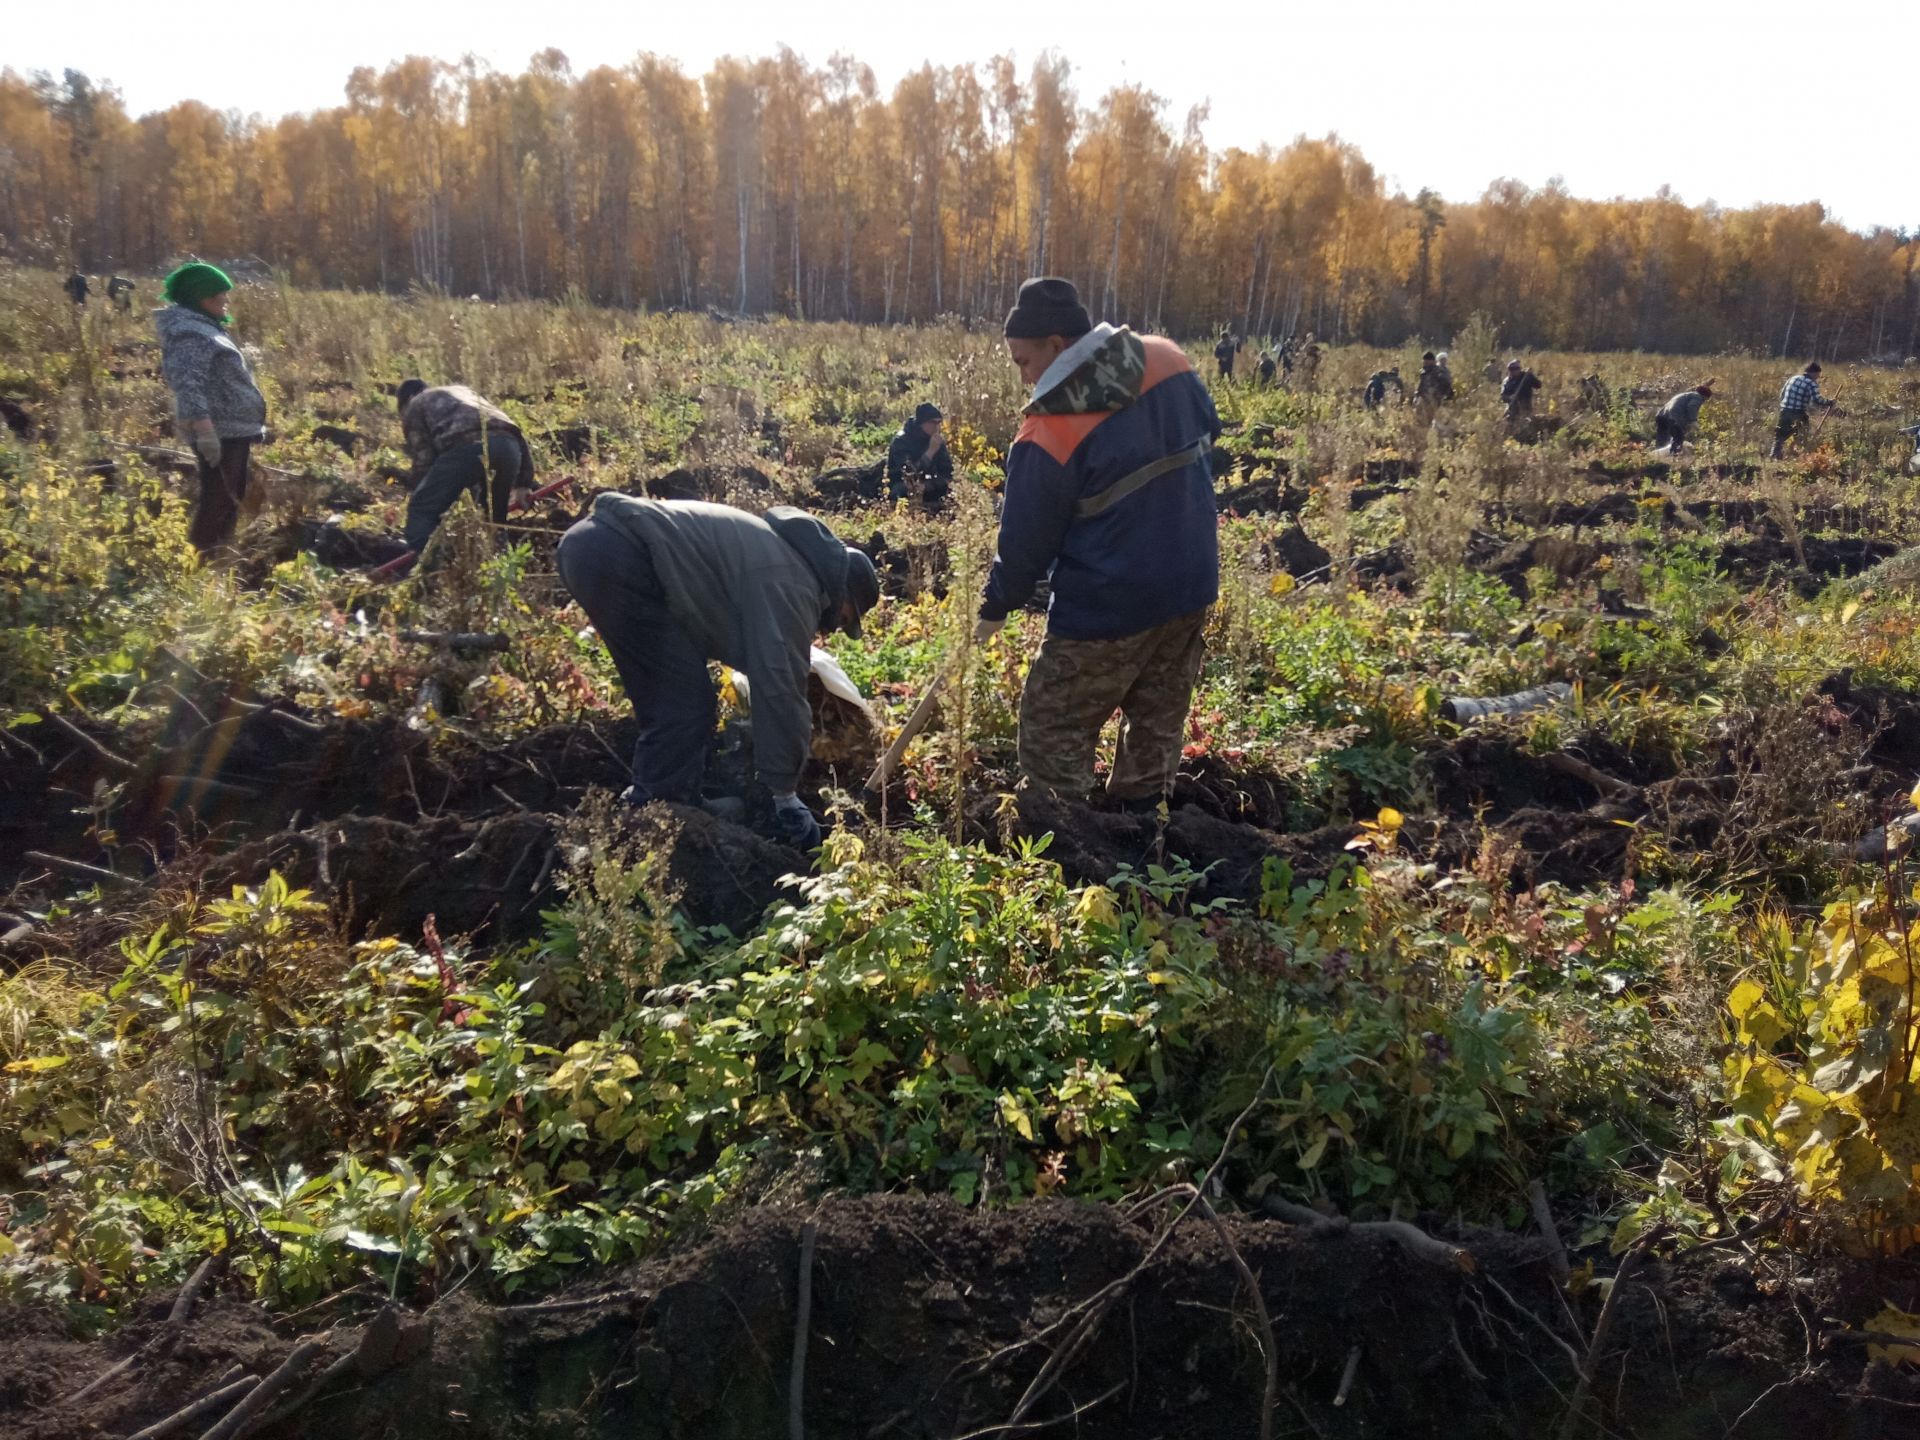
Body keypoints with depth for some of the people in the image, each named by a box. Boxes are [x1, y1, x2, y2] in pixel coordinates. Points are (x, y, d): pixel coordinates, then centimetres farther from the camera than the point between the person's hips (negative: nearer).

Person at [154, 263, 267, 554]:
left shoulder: (203, 327, 19)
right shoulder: (188, 333, -15)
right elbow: (189, 386, -25)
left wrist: (246, 431, 26)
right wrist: (205, 431, -31)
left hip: (233, 430, 11)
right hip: (220, 432, -11)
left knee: (229, 500, 18)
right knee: (217, 503, -9)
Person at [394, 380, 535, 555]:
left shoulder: (414, 407, 28)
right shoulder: (463, 391, 44)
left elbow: (423, 461, 12)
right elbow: (516, 434, 31)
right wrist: (523, 483, 27)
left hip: (467, 446, -5)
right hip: (508, 445, 5)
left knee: (421, 510, 8)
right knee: (494, 516, 23)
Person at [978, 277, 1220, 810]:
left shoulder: (1049, 435, -21)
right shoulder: (1168, 360, -2)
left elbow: (1026, 541, -11)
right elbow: (1207, 432, 16)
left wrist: (994, 608, 4)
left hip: (1108, 606, -7)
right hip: (1191, 585, 8)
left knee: (1052, 734, 7)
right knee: (1158, 724, 19)